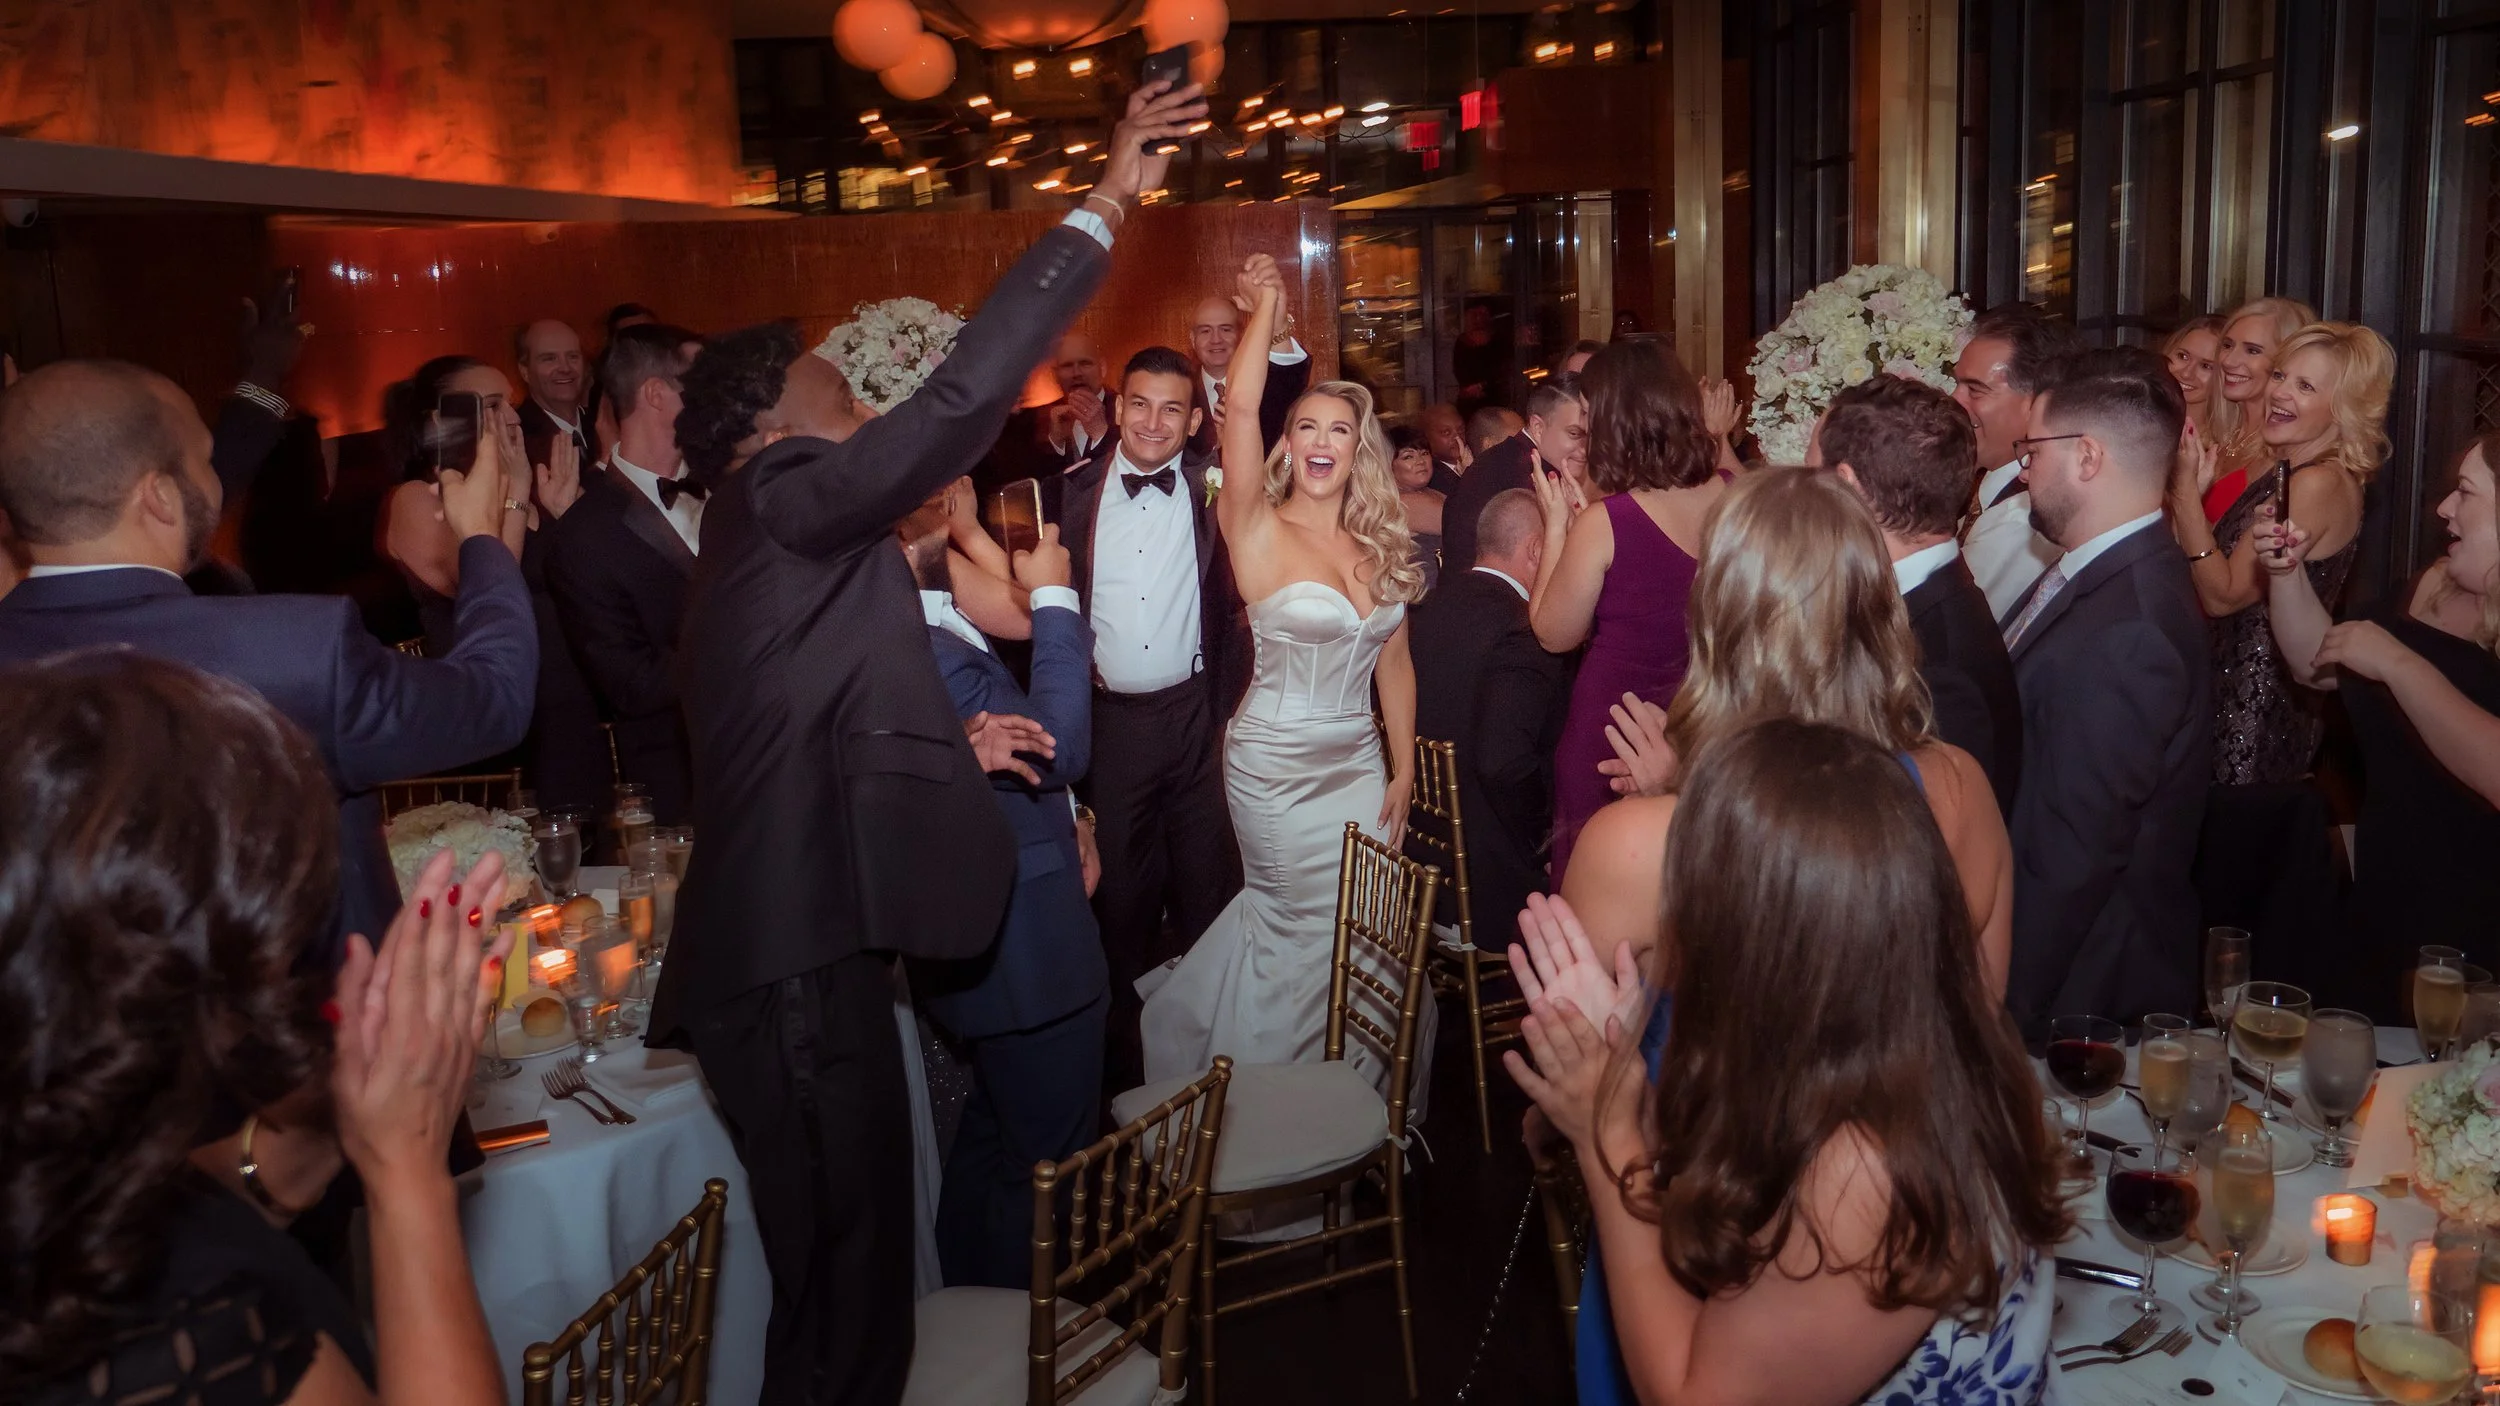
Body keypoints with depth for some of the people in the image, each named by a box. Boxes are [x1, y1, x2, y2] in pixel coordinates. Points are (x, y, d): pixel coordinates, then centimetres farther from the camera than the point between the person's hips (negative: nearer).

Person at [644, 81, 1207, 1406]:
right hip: (798, 965, -10)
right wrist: (1102, 206, -18)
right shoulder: (782, 503, -9)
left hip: (796, 954, 10)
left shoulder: (766, 546, 18)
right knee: (845, 1282, 1)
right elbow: (956, 399, -21)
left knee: (844, 1268, 19)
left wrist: (948, 744, 14)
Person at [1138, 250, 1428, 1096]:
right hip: (1276, 765, -5)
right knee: (1316, 933, 4)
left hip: (1359, 763, 5)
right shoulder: (1258, 531, -9)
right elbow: (1239, 410, -24)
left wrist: (1402, 772, 8)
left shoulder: (1380, 548, 5)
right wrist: (1267, 306, -18)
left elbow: (1393, 661, 10)